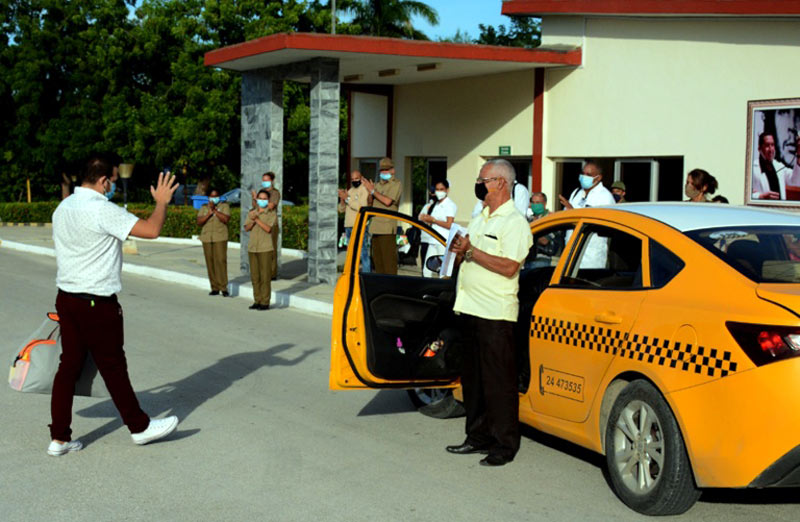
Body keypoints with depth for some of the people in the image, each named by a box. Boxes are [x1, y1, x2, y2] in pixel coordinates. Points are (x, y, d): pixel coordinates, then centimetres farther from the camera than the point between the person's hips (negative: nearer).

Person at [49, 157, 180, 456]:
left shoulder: (62, 209, 9)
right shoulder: (103, 211, -19)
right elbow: (151, 230, -22)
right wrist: (161, 202, -3)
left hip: (66, 298, 8)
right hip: (97, 304, -8)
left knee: (68, 365, 11)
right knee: (113, 366, 5)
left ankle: (59, 438, 15)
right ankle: (139, 426, 21)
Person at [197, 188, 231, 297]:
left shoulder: (224, 206, 6)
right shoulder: (204, 208, 15)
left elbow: (226, 219, -10)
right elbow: (199, 222, 3)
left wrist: (214, 210, -12)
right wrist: (209, 214, -9)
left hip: (220, 238, -4)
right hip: (206, 238, 4)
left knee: (220, 261, -13)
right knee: (210, 262, 2)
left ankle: (223, 287, -12)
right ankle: (214, 288, 7)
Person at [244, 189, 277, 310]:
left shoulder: (272, 214, -3)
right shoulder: (251, 212, 11)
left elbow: (268, 229, -15)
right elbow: (247, 228, 2)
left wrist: (257, 219, -23)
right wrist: (252, 221, -16)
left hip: (265, 249, -5)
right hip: (252, 248, 5)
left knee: (265, 276, -4)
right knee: (254, 276, 7)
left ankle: (265, 302, 0)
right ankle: (257, 301, 14)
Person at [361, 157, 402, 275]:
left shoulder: (397, 185, -2)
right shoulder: (378, 185, 21)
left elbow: (388, 201, -14)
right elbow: (370, 203, 19)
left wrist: (373, 190, -6)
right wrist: (370, 191, 1)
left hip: (388, 228, -7)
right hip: (376, 227, 7)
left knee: (389, 258, -10)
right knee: (377, 258, 8)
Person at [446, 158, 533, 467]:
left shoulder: (514, 223, -9)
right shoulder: (480, 219, 19)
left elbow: (508, 267, -20)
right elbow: (465, 259, 24)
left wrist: (473, 251, -17)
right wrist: (460, 251, 1)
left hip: (496, 314, -9)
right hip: (471, 309, 9)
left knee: (499, 382, -3)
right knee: (472, 378, 14)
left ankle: (505, 445, 5)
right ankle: (478, 436, 24)